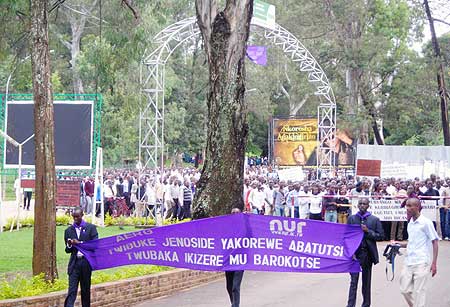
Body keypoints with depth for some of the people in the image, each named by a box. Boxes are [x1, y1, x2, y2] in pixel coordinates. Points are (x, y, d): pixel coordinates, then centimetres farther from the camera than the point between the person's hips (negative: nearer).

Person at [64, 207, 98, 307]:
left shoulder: (91, 228, 3)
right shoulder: (69, 230, 10)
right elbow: (68, 250, 12)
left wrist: (80, 243, -14)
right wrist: (69, 245, -12)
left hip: (86, 263, -1)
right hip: (74, 264, 1)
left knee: (86, 290, 8)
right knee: (71, 291, -9)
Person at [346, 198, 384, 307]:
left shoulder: (375, 220, 3)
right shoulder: (351, 219, 6)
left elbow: (380, 236, 1)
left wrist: (368, 231, -13)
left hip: (368, 253, 0)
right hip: (355, 253, 0)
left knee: (366, 281, 10)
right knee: (353, 281, -6)